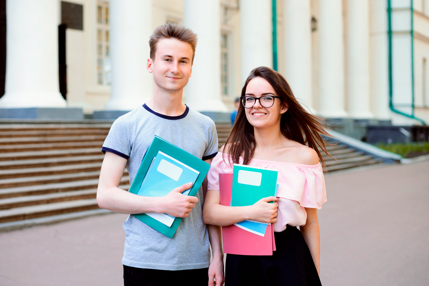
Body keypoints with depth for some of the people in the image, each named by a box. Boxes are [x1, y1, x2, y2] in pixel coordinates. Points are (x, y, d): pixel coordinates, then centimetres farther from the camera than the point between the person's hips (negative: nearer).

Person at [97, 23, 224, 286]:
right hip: (145, 263, -3)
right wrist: (162, 205, -16)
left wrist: (218, 256, 4)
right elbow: (105, 195, -6)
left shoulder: (205, 127, 8)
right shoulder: (127, 126, -3)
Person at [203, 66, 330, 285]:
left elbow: (309, 224, 5)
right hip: (240, 260, 1)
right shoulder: (230, 154, 2)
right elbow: (209, 213, -6)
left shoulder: (304, 156, -1)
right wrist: (250, 212, -21)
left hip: (288, 259, -1)